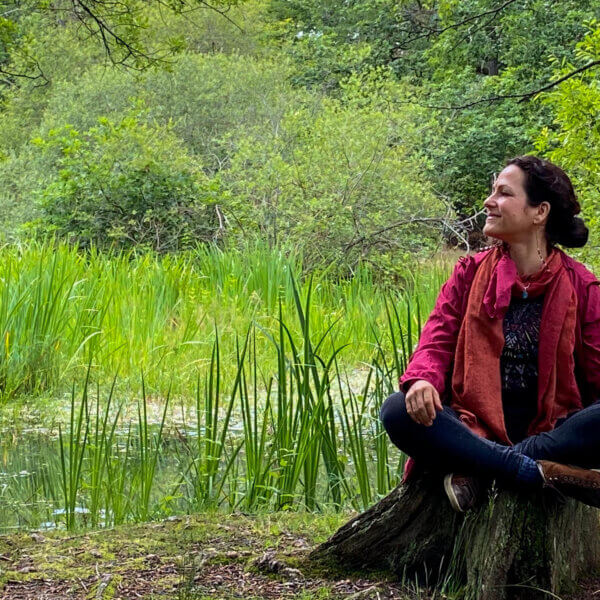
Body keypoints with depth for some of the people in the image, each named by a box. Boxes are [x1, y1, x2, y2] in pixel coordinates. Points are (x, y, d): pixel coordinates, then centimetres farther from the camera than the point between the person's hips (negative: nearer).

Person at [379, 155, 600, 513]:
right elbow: (437, 340, 2)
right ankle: (541, 472, -33)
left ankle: (478, 469, -29)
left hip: (551, 426, -1)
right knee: (398, 412, -28)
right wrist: (422, 379, -23)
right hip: (476, 426, 1)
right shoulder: (471, 271, 9)